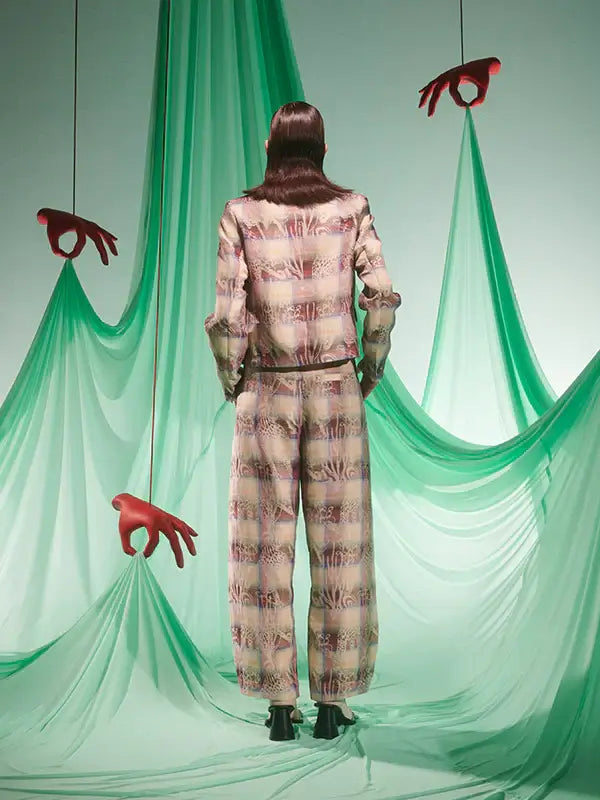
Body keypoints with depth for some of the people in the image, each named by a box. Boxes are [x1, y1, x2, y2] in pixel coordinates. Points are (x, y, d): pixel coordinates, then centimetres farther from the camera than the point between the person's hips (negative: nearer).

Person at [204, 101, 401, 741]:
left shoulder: (241, 214, -2)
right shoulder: (352, 208, 2)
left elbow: (226, 316, -9)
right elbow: (381, 297, -7)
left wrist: (231, 384, 7)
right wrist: (370, 369, 7)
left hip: (266, 395, 0)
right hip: (336, 391, 1)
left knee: (267, 547, 7)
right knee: (338, 545, 8)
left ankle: (280, 703, 15)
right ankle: (332, 702, 16)